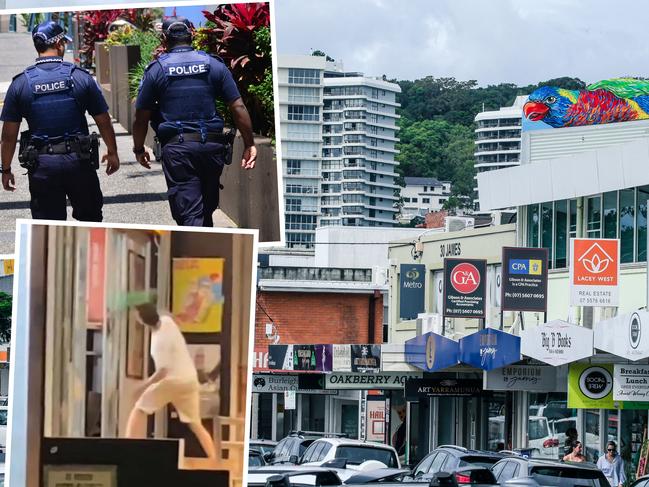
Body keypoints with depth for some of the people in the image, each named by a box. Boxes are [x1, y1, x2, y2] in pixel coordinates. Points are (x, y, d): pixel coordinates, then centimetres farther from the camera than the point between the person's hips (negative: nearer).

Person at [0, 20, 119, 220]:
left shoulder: (20, 84, -2)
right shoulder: (81, 77, -3)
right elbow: (104, 122, 3)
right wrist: (112, 153, 18)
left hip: (41, 165, 0)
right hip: (79, 160, 0)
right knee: (90, 218, 17)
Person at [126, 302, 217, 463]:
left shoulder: (160, 340, -21)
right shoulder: (166, 320, 1)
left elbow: (163, 371, -22)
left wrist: (144, 386, -16)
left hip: (172, 380, -8)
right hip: (190, 379, 8)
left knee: (139, 409, 5)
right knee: (195, 424, 13)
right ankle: (214, 460, 2)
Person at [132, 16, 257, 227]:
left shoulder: (156, 70, 1)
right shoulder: (214, 65, 5)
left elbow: (141, 117, 2)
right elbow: (238, 108, 1)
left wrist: (139, 150, 17)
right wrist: (249, 145, 7)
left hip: (176, 148, -2)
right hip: (212, 146, 3)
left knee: (189, 214, -5)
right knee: (207, 208, 19)